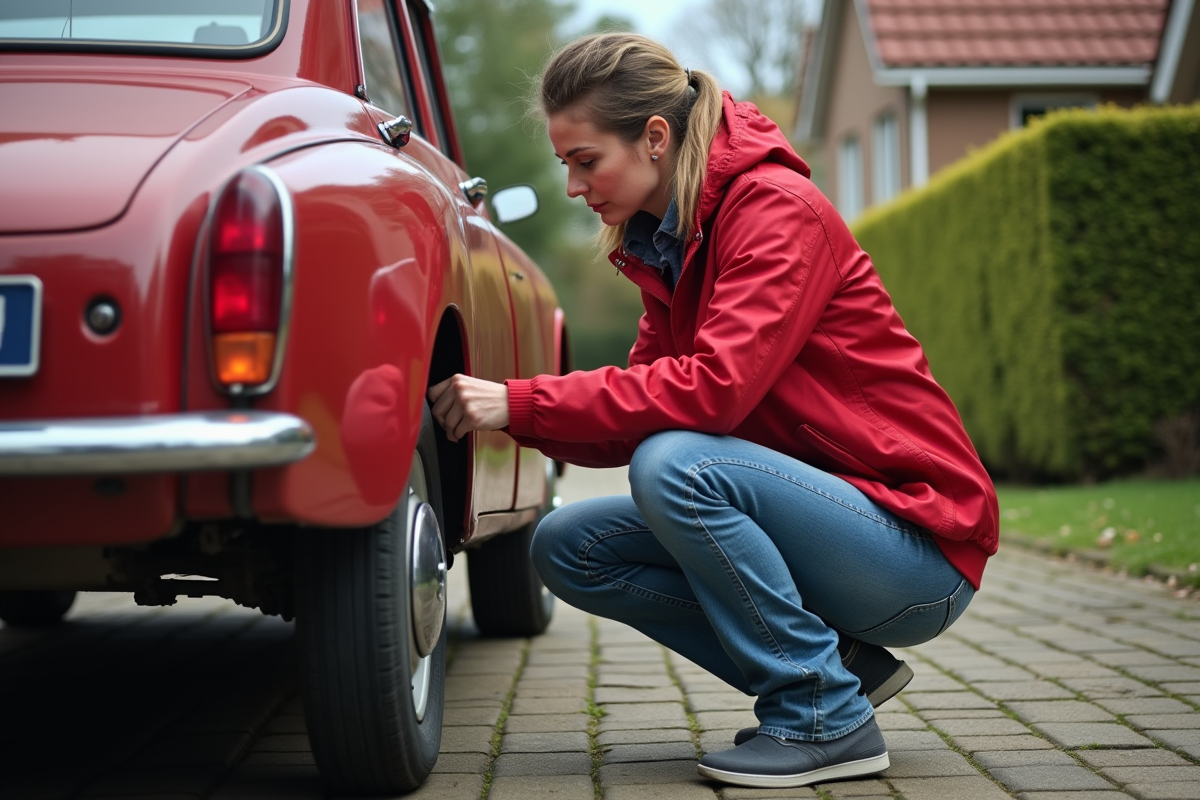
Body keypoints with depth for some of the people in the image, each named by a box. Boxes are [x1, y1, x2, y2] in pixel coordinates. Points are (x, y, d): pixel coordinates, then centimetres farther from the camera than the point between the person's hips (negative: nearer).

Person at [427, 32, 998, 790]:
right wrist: (499, 409, -11)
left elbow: (711, 388, -29)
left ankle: (828, 719, -13)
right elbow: (633, 423, 5)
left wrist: (521, 403, -26)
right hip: (816, 514, 8)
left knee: (676, 464, -30)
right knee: (567, 548, -1)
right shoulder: (667, 241, 10)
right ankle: (839, 664, 4)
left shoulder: (778, 207, -16)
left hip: (920, 540, -8)